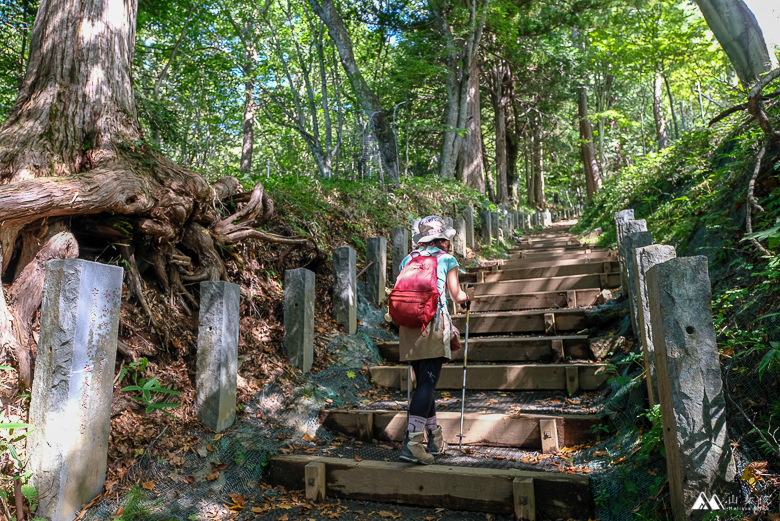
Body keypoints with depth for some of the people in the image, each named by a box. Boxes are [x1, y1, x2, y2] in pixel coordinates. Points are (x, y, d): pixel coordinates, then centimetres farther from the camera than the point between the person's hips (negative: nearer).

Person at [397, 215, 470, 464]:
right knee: (428, 382, -6)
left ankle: (435, 440, 24)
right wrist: (466, 296, 32)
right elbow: (456, 295, 9)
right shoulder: (447, 259, 8)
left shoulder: (407, 260, 18)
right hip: (433, 322, -5)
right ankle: (412, 441, -15)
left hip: (408, 323, 5)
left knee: (423, 382, 13)